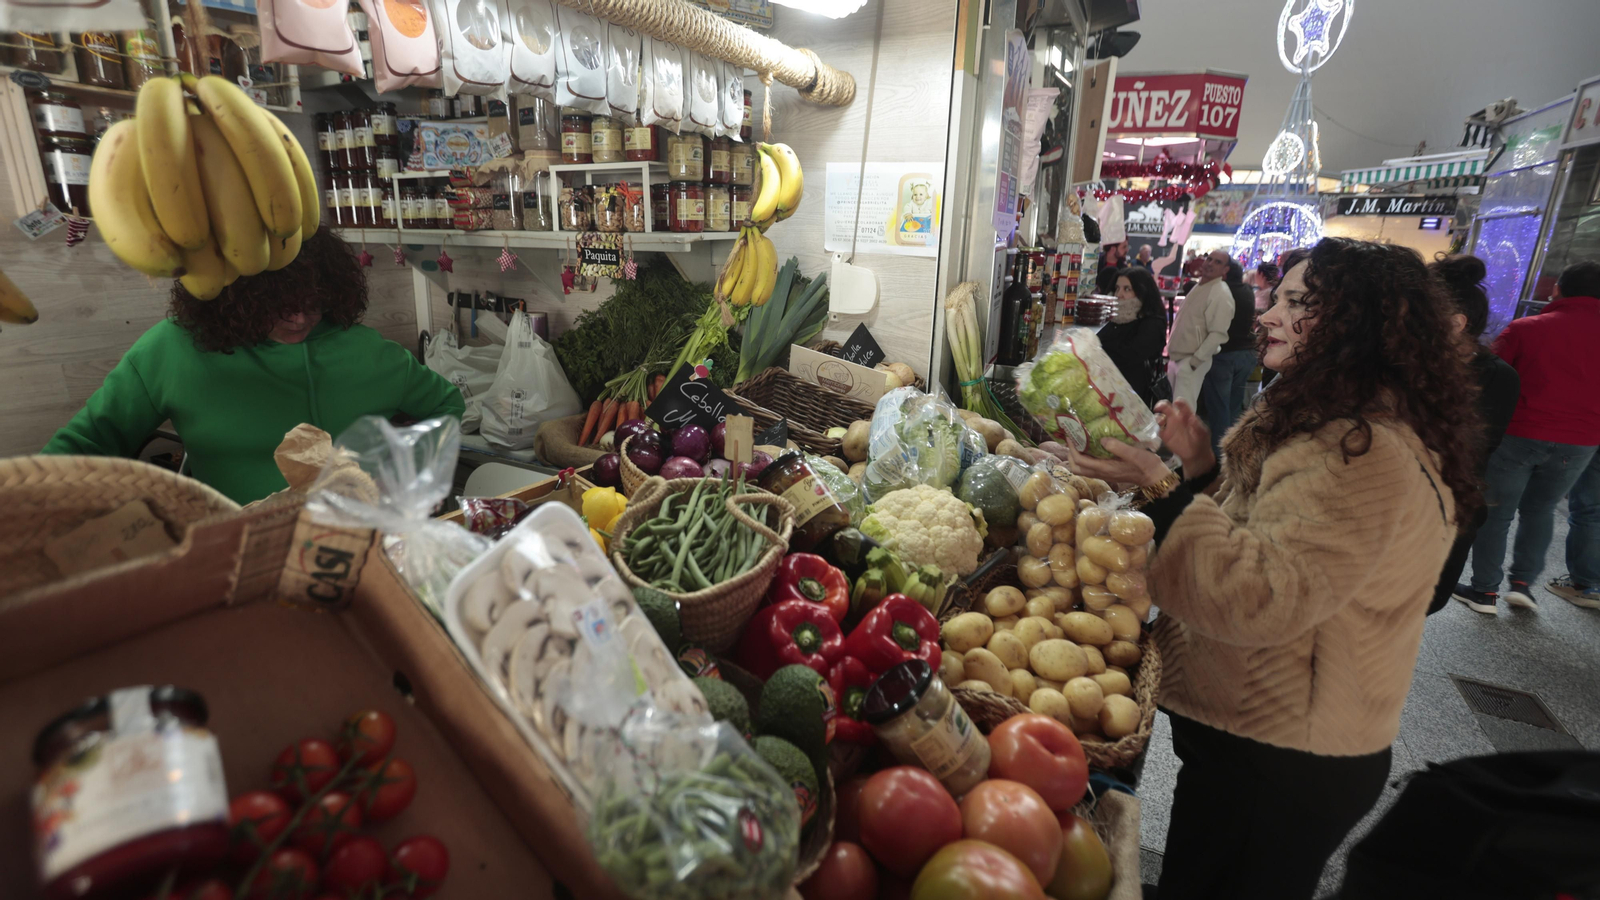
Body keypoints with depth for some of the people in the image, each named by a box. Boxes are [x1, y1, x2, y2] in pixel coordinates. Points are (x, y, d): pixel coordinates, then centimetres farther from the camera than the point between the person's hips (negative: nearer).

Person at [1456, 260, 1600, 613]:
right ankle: (1523, 582, 15)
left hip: (1520, 435, -3)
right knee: (1539, 509, 21)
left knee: (1496, 513, 7)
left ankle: (1484, 590, 11)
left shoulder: (1525, 328, -6)